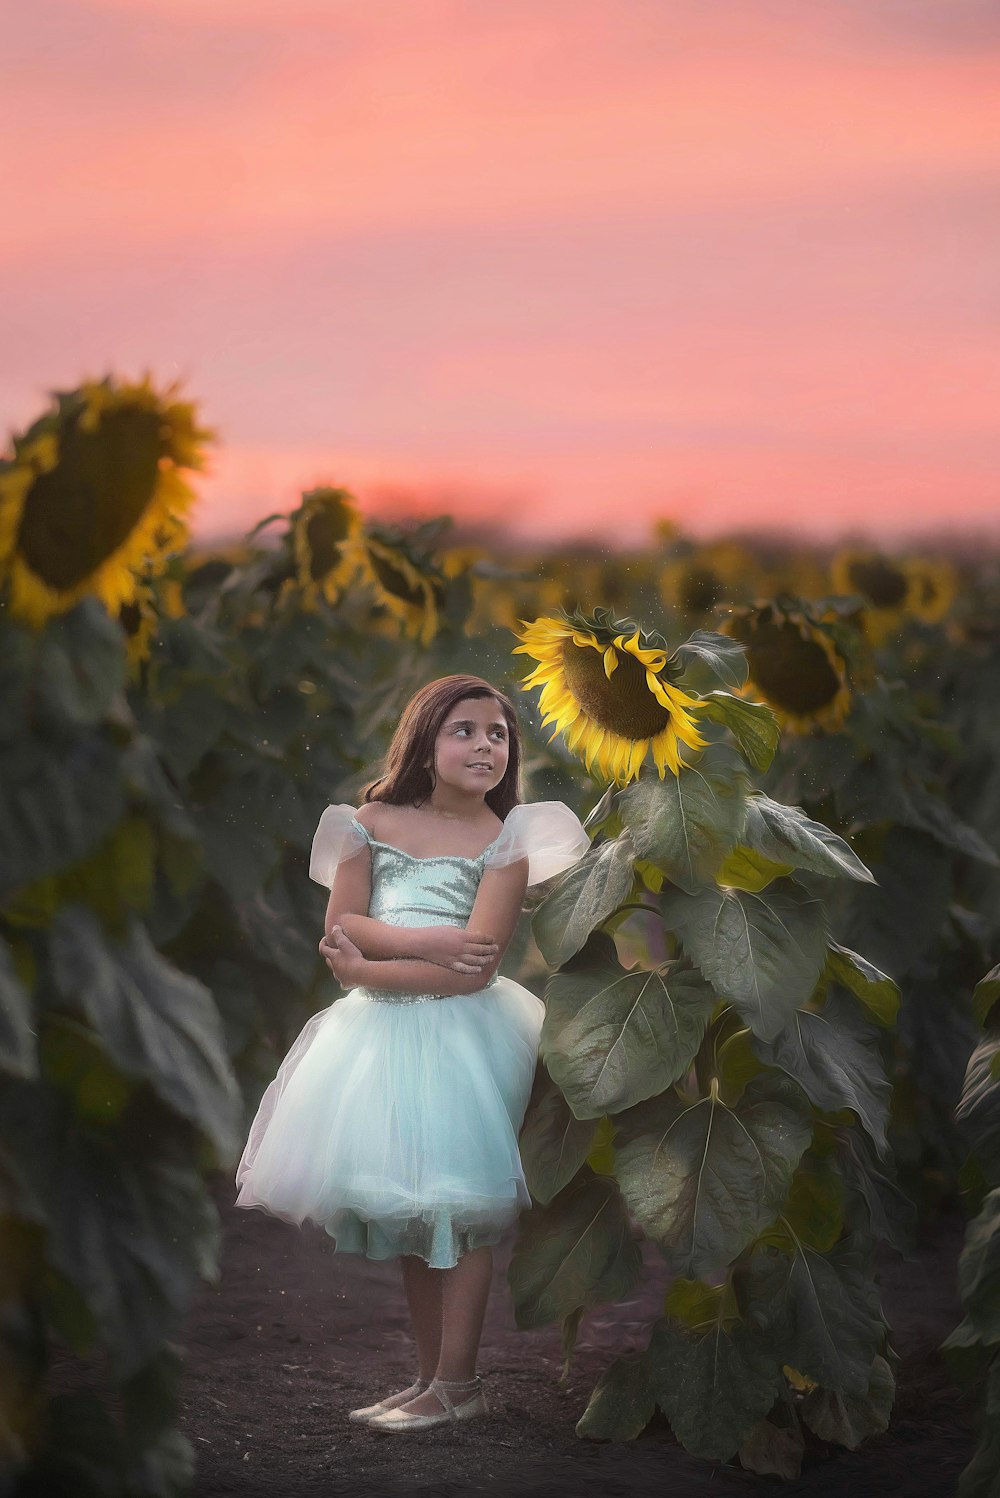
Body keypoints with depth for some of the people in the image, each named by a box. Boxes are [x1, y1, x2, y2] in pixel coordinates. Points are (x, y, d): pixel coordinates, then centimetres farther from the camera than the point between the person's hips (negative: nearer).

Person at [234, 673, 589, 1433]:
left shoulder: (504, 841, -4)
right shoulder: (373, 823, 7)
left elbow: (474, 970, -13)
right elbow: (342, 927, -2)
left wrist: (366, 967, -10)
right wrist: (423, 942, -16)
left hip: (458, 1035, -4)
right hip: (378, 1033, 4)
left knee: (454, 1204, -6)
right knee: (401, 1210, 8)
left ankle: (457, 1383, 1)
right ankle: (430, 1376, 16)